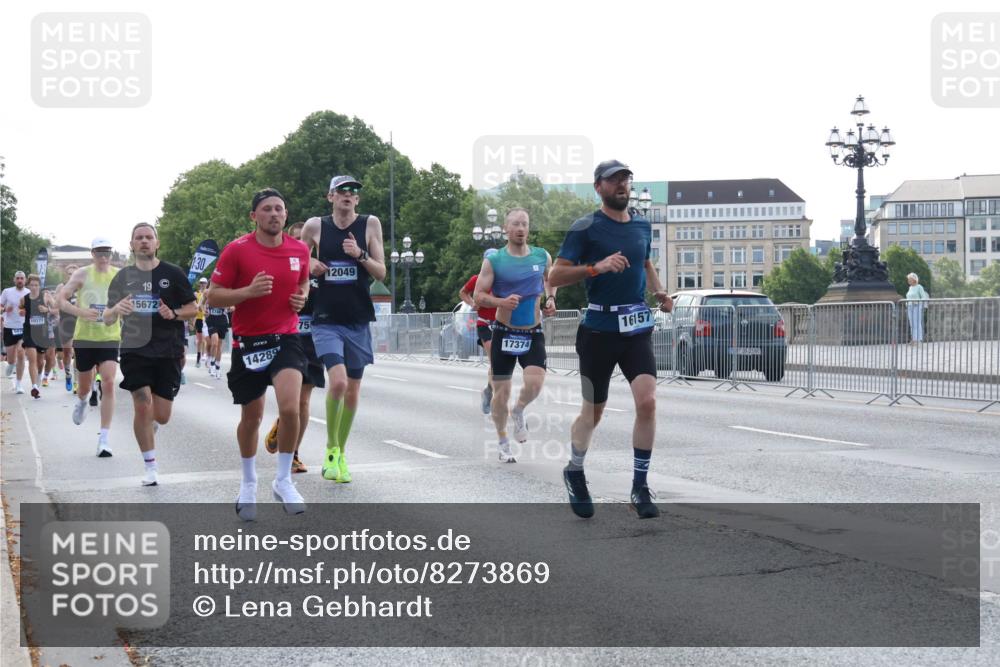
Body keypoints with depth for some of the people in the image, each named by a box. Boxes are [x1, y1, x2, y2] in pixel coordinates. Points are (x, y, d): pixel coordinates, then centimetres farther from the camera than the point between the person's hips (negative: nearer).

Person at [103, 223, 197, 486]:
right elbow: (107, 319, 9)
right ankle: (150, 468, 3)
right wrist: (116, 310, -14)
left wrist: (174, 314, -15)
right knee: (143, 407, -12)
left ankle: (148, 426, 39)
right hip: (135, 350, 0)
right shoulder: (123, 277, 6)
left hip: (168, 353, 0)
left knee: (161, 416, 0)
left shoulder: (173, 274, 1)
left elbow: (193, 308, 5)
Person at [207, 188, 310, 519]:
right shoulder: (236, 250, -8)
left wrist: (302, 297, 0)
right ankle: (249, 484, 35)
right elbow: (213, 296, -6)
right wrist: (249, 291, -21)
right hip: (248, 342, -1)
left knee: (290, 408, -20)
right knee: (251, 418, 10)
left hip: (286, 339, 1)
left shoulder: (299, 249, 2)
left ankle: (283, 480, 0)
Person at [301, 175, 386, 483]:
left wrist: (361, 255, -16)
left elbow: (381, 273, 1)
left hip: (358, 321, 2)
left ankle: (341, 453, 26)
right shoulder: (315, 226, 0)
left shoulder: (370, 224, 1)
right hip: (326, 319, -2)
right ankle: (331, 449, -1)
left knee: (353, 390, 8)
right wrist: (309, 267, -8)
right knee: (338, 381, -21)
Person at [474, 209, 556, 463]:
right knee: (501, 392, 3)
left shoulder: (543, 257, 2)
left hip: (533, 334, 1)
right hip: (504, 334, -1)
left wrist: (550, 298, 2)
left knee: (535, 383, -20)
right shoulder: (493, 260, -7)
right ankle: (503, 443, 23)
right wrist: (502, 302, -24)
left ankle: (518, 412, 14)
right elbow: (479, 296, -7)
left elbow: (551, 280, 21)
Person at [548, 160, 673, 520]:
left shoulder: (642, 225, 10)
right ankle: (575, 473, 37)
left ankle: (640, 489, -3)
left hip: (637, 328, 4)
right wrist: (596, 267, -25)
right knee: (593, 412, 9)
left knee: (647, 401, -15)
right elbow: (555, 277, -12)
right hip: (599, 330, -4)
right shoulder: (585, 228, -7)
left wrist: (659, 291, 11)